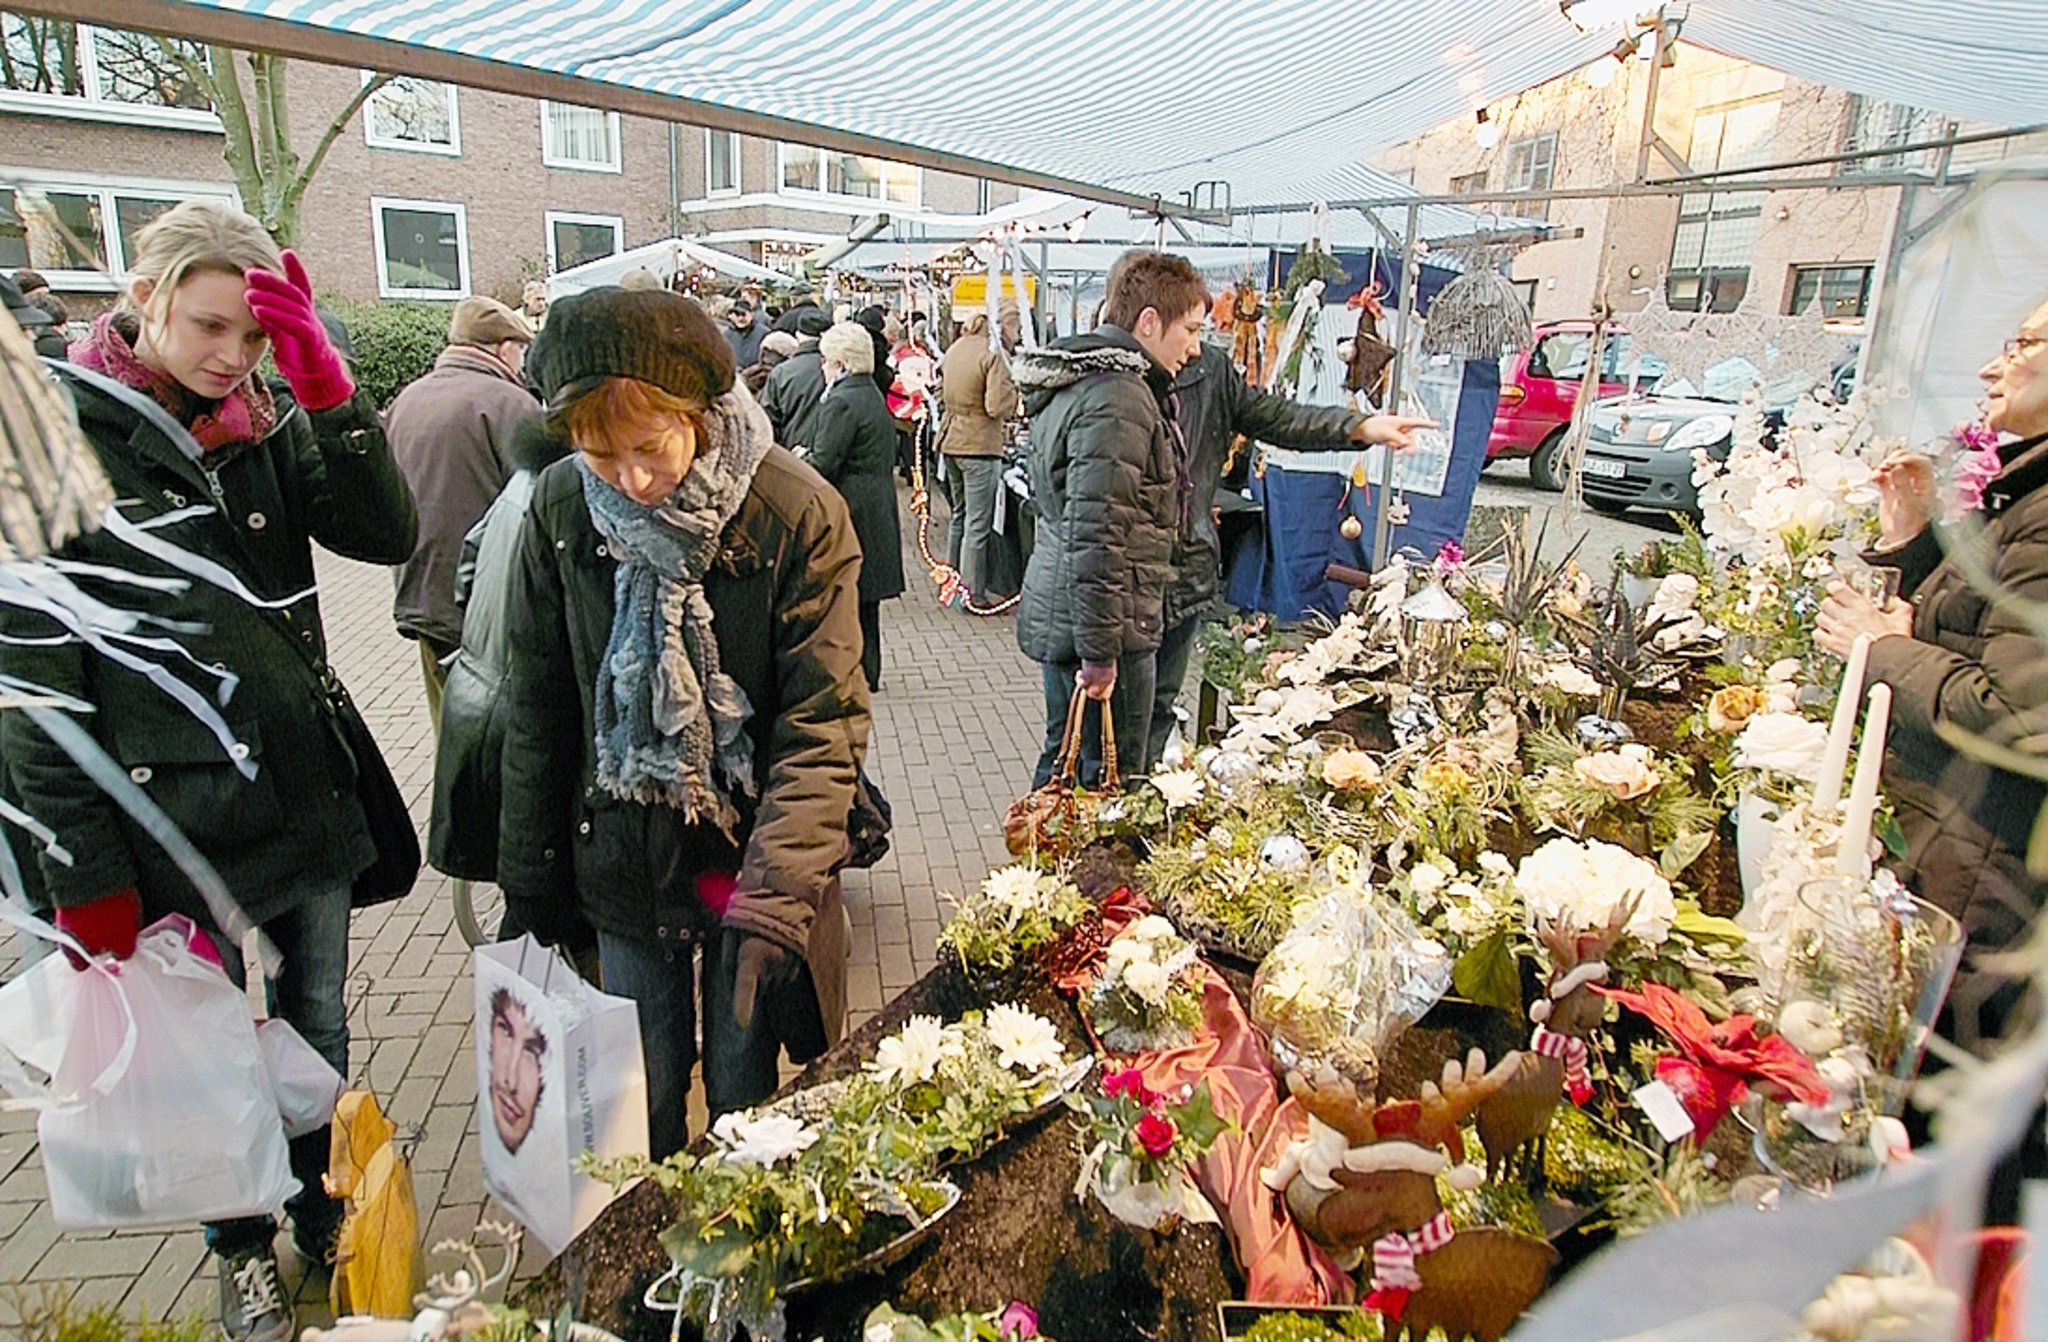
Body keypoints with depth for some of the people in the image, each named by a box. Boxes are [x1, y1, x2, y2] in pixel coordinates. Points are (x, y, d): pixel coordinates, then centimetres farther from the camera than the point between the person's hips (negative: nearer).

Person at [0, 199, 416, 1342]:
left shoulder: (263, 423, 4)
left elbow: (388, 535, -9)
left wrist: (322, 377, -18)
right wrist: (93, 891, -11)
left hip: (311, 805, 4)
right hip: (184, 839, -4)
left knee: (320, 1036, 19)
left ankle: (324, 1213, 44)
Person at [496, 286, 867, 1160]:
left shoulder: (798, 513, -18)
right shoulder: (561, 508, -7)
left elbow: (824, 723, -17)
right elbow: (538, 705, 3)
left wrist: (775, 890, -27)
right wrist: (532, 875, 7)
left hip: (748, 858, -2)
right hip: (623, 857, 3)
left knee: (743, 1097, 13)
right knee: (644, 1096, 17)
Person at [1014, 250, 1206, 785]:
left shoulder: (1077, 383, 14)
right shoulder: (1119, 400, -19)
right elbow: (1098, 536, -26)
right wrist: (1100, 654, -23)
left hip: (1056, 614, 10)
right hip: (1096, 626, -10)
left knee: (1063, 762, 22)